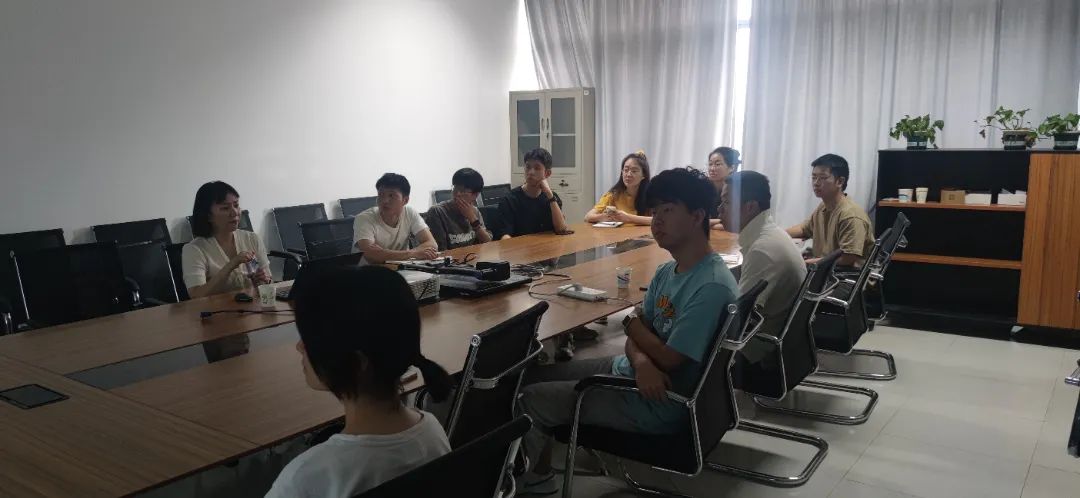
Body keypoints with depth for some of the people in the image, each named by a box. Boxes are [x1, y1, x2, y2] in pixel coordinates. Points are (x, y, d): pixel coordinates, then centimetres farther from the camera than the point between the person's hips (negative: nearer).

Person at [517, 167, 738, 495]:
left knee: (529, 401, -6)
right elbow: (637, 337, 4)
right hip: (631, 373, 9)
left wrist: (632, 322, -5)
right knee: (531, 375, 11)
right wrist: (641, 362, -20)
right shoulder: (667, 272, 3)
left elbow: (669, 358, -24)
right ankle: (536, 464, 29)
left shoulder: (712, 287, -26)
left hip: (658, 403, -9)